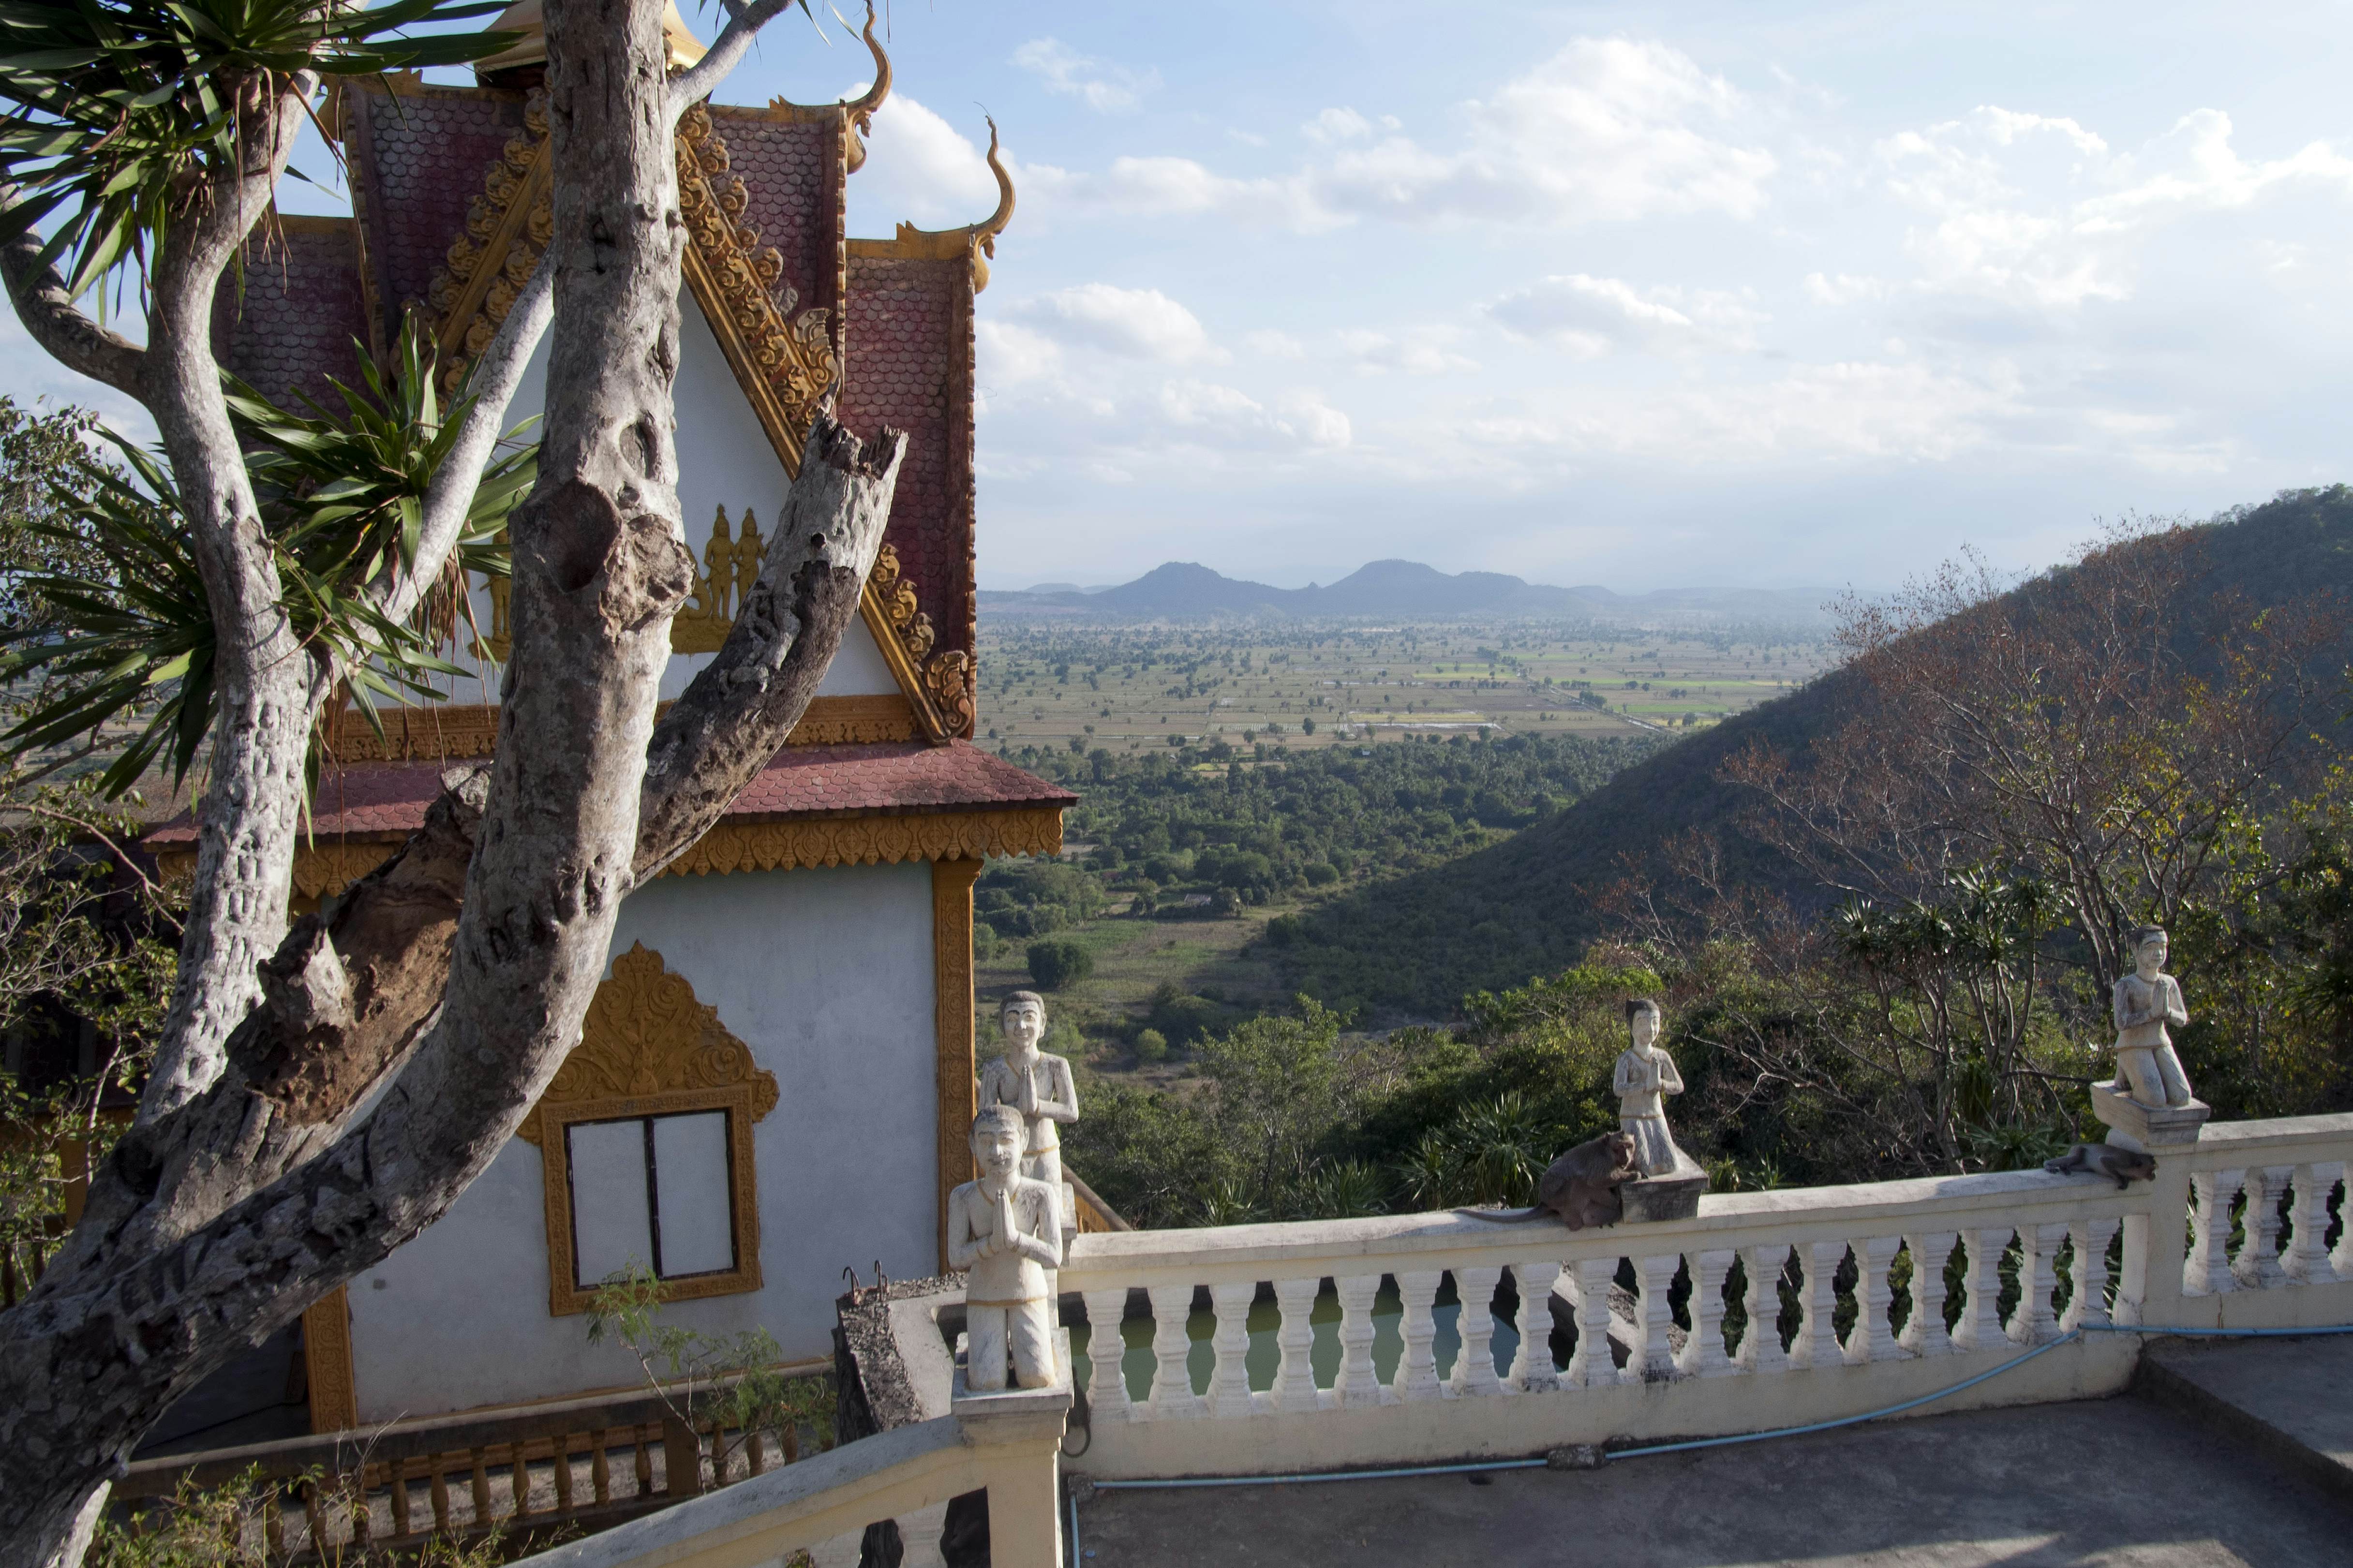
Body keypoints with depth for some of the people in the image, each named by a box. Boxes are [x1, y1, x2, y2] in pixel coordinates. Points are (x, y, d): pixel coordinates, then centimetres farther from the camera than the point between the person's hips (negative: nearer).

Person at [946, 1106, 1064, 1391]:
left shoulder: (1041, 1195, -18)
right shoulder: (963, 1197, -16)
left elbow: (1054, 1257, -21)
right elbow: (956, 1260, -15)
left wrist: (1014, 1237, -36)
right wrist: (993, 1241, -32)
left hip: (1029, 1296, 0)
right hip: (983, 1300, 0)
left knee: (1036, 1380, -15)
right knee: (986, 1384, -13)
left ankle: (1017, 1347, 17)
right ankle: (980, 1348, 19)